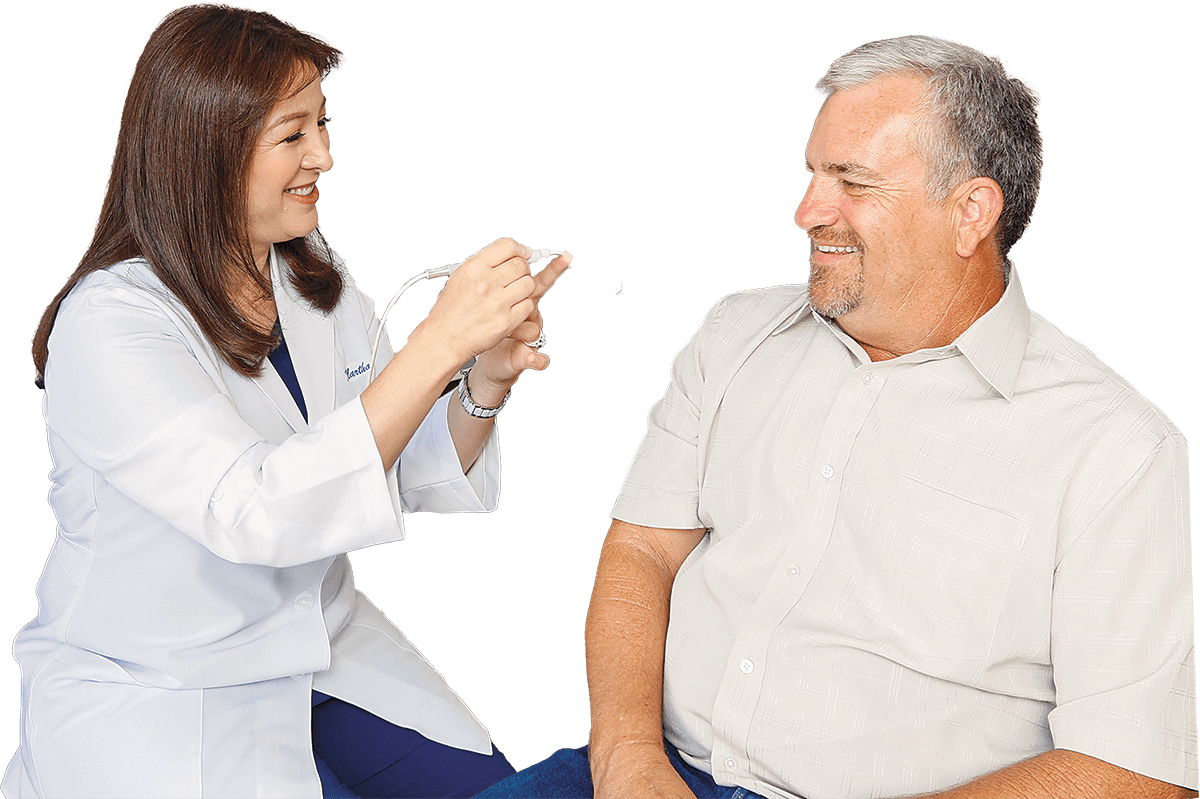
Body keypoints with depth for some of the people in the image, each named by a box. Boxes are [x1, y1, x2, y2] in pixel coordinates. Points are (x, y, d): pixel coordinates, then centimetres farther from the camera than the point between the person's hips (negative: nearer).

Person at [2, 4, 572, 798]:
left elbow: (404, 474, 3)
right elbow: (257, 512, -33)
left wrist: (485, 386, -18)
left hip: (325, 640, 6)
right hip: (150, 695, -5)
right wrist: (439, 341, -36)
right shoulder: (107, 323, -21)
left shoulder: (318, 275, 2)